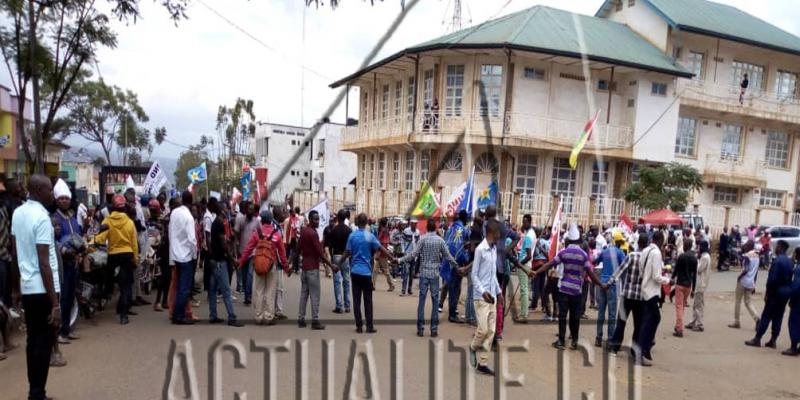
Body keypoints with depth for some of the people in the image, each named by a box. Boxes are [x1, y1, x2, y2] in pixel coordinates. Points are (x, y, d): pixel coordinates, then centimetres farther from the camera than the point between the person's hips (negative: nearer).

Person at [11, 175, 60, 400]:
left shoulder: (17, 213, 8)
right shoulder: (41, 217, -18)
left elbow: (16, 250, 16)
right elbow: (44, 264, -21)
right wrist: (55, 303, -20)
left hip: (27, 286, 8)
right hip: (42, 288, -8)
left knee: (33, 341, 15)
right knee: (44, 343, 0)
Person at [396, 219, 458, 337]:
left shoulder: (422, 239, -4)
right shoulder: (440, 240, -1)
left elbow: (413, 254, -9)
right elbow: (448, 256, 3)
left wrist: (400, 260, -1)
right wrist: (456, 265, 18)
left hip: (424, 273, 0)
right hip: (435, 274, 0)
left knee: (422, 300, 4)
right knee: (435, 301, 6)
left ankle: (420, 328, 6)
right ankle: (434, 329, 7)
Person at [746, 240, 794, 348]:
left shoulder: (777, 261, -16)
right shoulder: (790, 262, 9)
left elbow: (772, 279, -19)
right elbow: (790, 279, 11)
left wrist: (767, 293, -12)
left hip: (775, 294, -7)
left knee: (766, 316, -2)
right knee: (778, 318, 10)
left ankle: (757, 339, 3)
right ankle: (773, 341, 14)